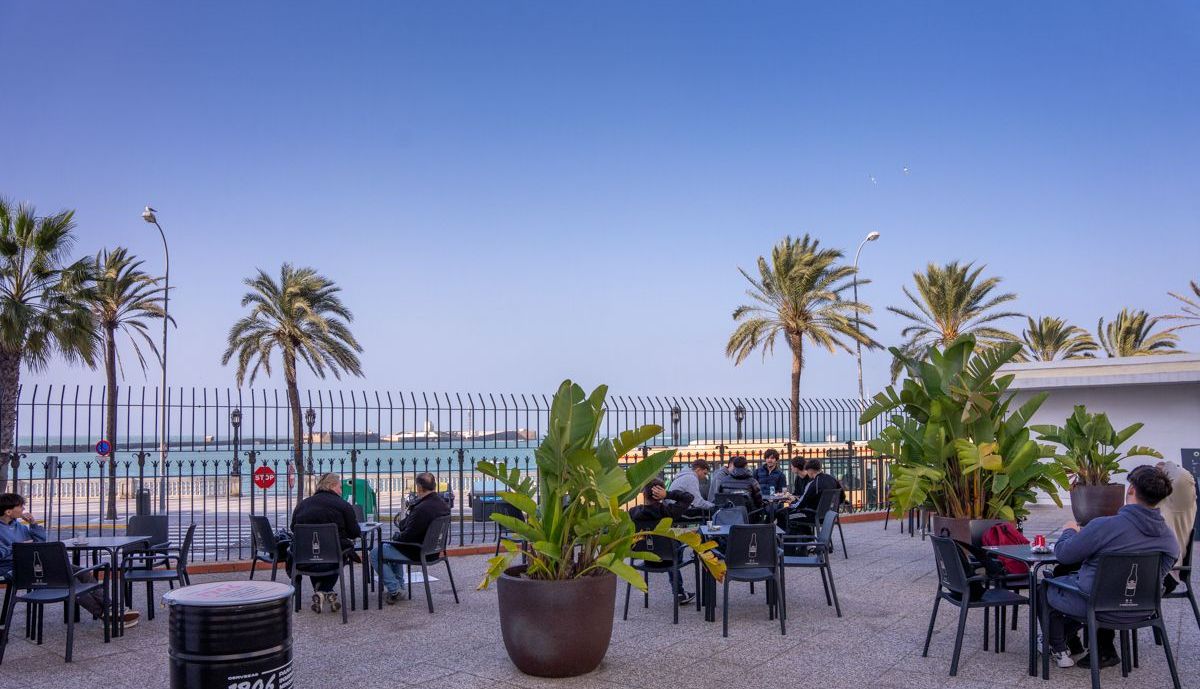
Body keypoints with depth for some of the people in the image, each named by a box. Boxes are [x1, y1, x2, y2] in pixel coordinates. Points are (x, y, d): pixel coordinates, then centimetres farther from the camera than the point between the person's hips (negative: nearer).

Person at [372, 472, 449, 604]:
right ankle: (399, 585, 34)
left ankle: (394, 590, 1)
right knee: (394, 546, 33)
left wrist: (396, 536, -4)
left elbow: (407, 536, -24)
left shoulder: (422, 509, -29)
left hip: (417, 553, -9)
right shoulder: (443, 505, 0)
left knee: (375, 553, 2)